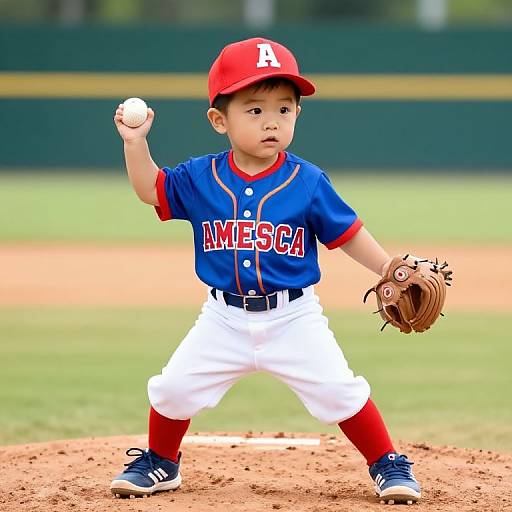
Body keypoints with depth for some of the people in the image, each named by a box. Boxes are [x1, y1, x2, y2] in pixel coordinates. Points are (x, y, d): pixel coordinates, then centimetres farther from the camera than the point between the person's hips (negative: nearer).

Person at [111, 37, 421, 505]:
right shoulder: (199, 178, -4)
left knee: (339, 392, -8)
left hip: (294, 318, -2)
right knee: (174, 389, 3)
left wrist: (388, 267, -12)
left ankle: (388, 466, 11)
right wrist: (136, 142, -8)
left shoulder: (308, 182, -8)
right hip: (224, 318, 2)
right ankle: (161, 463, 28)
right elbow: (151, 189, 6)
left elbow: (347, 233, -2)